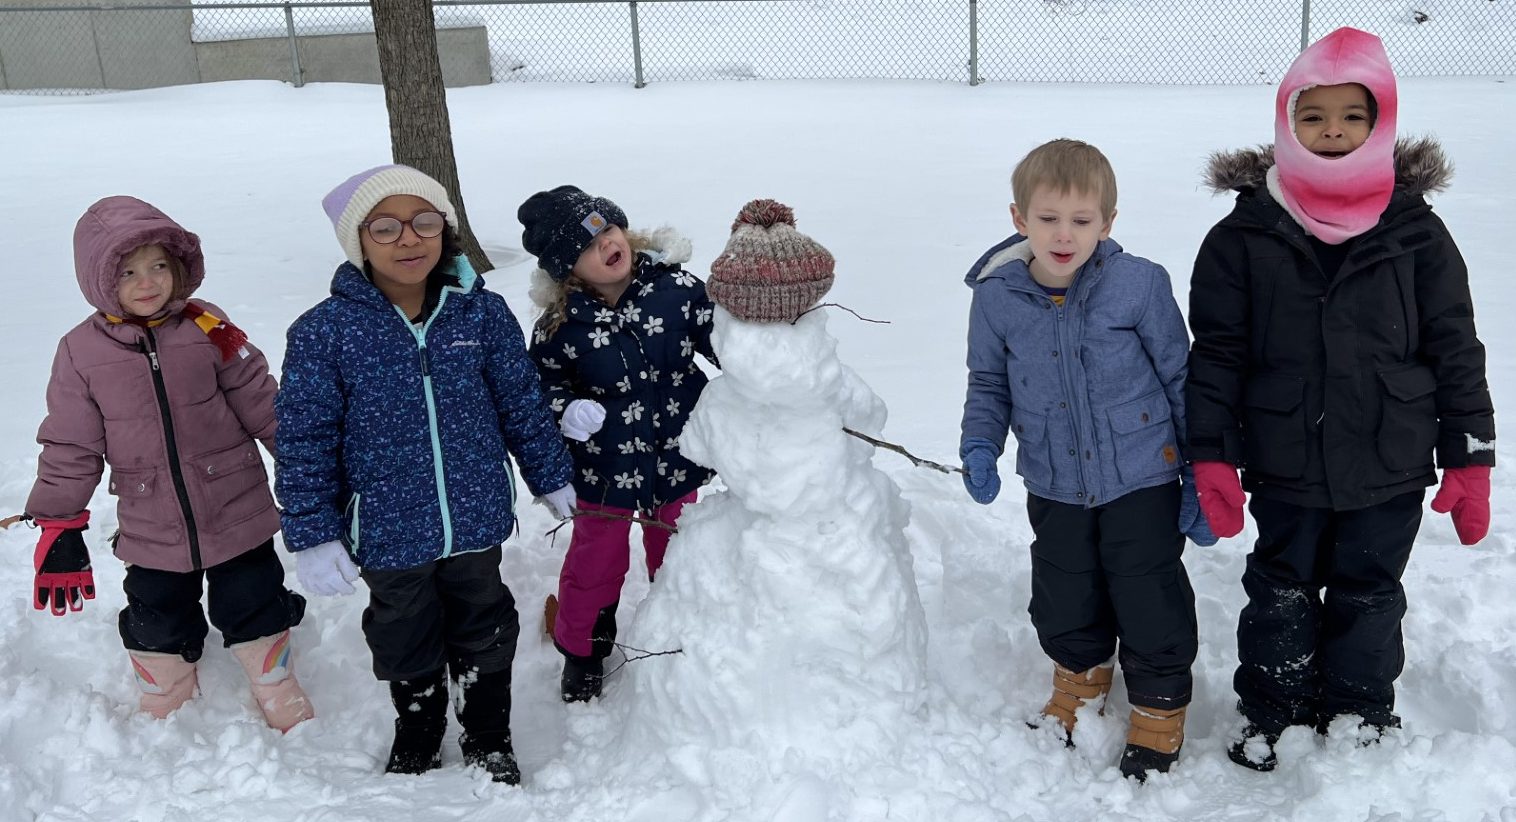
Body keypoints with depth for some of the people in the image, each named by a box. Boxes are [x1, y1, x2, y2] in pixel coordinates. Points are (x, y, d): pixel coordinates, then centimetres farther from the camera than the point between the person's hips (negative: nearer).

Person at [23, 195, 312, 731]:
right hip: (151, 536, 1)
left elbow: (264, 409, -2)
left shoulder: (209, 331, -8)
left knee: (257, 620, 12)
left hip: (237, 520, -1)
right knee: (158, 635, 19)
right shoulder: (82, 351, -6)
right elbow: (69, 449, -1)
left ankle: (290, 720, 33)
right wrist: (59, 529, -2)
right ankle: (163, 722, 44)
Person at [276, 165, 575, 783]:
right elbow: (305, 442, -10)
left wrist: (552, 478, 9)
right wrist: (312, 536, -11)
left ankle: (490, 741, 46)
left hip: (476, 520, 1)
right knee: (407, 643, 23)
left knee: (484, 634, 21)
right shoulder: (324, 331, -16)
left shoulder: (481, 312, -10)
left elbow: (522, 404, 2)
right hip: (388, 532, -1)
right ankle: (416, 742, 50)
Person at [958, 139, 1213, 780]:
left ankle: (1157, 717, 30)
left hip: (1141, 481, -2)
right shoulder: (997, 297, -7)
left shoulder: (1139, 284, -13)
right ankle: (1080, 688, 46)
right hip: (1055, 488, 3)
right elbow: (988, 383, 9)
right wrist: (979, 446, -9)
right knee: (1065, 605, 17)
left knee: (1151, 606, 5)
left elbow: (1181, 377, -4)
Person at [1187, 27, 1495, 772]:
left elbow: (1455, 348, 1)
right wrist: (1211, 456, -8)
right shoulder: (1245, 236, -6)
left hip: (1390, 467, 1)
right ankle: (1273, 714, 32)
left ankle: (1362, 716, 36)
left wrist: (1469, 458, 0)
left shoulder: (1416, 233, -3)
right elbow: (1217, 353, -4)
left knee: (1369, 596, 16)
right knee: (1281, 593, 14)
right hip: (1286, 466, 0)